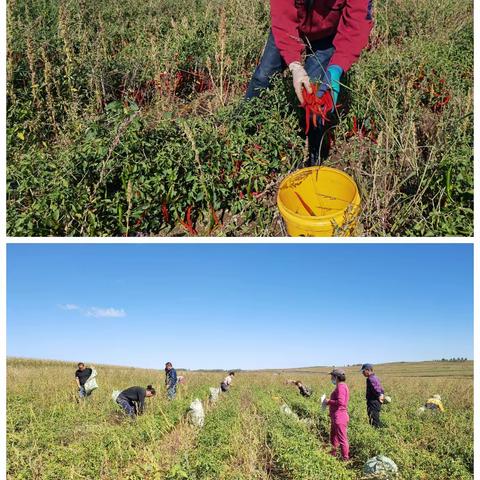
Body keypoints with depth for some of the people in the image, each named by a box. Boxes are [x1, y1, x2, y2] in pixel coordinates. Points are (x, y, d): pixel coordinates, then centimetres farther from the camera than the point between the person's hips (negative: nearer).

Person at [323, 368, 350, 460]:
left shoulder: (341, 386, -17)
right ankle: (333, 455, 32)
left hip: (339, 418, -11)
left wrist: (329, 401, -14)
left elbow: (340, 402, -26)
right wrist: (329, 402, 11)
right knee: (333, 438, 21)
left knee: (342, 439, -2)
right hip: (337, 418, 11)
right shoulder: (342, 386, 15)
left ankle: (345, 459, 5)